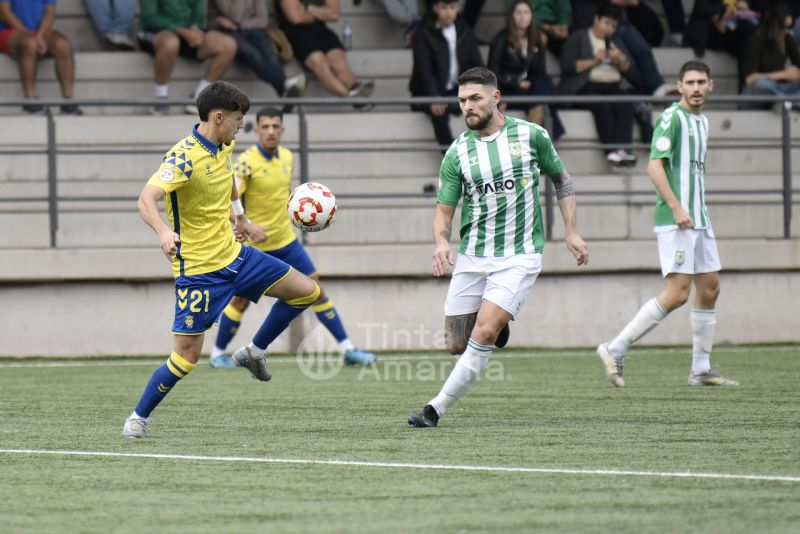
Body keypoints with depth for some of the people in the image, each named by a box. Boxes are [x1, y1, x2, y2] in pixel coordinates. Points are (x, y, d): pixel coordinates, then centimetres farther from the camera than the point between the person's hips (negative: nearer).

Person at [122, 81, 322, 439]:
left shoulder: (224, 148, 3)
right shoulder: (184, 157, -24)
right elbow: (146, 199, -38)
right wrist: (163, 232, -56)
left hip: (232, 254, 8)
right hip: (198, 270, -8)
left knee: (307, 291, 10)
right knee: (187, 356, -9)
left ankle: (254, 354, 25)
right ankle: (139, 417, 10)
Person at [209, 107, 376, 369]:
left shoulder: (287, 157, 4)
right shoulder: (247, 162, -16)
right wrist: (247, 225, -36)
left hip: (286, 241, 5)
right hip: (256, 244, -5)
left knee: (316, 291, 3)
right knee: (241, 300, 3)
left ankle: (347, 349, 6)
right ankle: (218, 353, 22)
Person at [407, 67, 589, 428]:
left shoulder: (531, 136, -1)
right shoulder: (457, 153, 1)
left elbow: (561, 179, 13)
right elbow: (444, 210, 2)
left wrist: (571, 231, 6)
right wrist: (442, 242, -19)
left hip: (519, 258, -3)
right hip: (472, 258, 3)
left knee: (482, 335, -19)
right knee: (456, 345, 3)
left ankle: (436, 410, -14)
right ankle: (497, 324, 36)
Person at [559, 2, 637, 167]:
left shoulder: (616, 42, 26)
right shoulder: (578, 38, 12)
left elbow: (627, 68, 15)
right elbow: (567, 65, -3)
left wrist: (620, 58, -6)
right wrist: (594, 60, -9)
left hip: (611, 87, 4)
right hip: (585, 87, -4)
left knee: (626, 105, -30)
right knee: (603, 106, -37)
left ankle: (623, 149, -43)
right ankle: (611, 150, -41)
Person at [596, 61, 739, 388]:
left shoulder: (702, 122, 17)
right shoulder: (672, 118, -11)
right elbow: (654, 166, -19)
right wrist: (676, 207, -25)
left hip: (698, 219, 9)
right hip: (675, 220, -9)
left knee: (710, 287, 8)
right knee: (677, 293, -14)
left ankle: (701, 370, 15)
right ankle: (614, 351, -9)